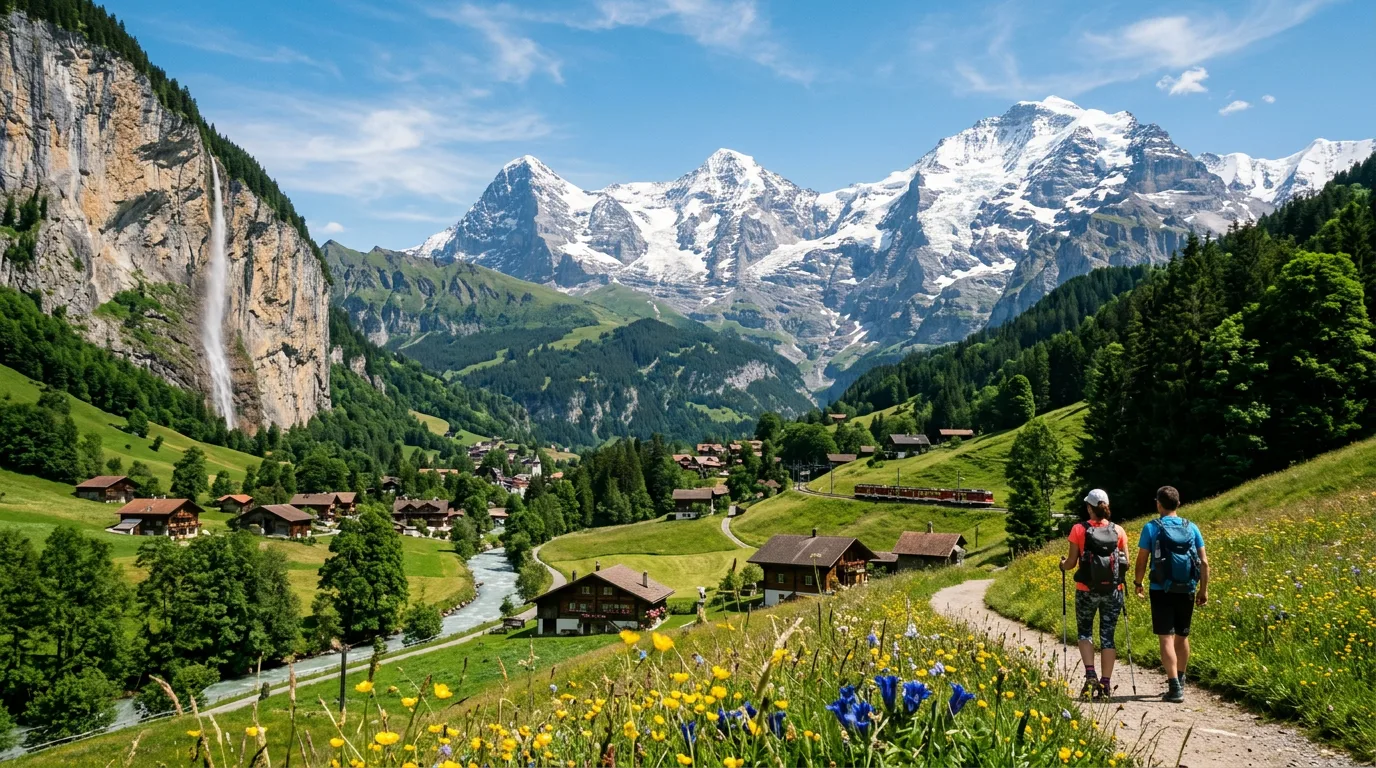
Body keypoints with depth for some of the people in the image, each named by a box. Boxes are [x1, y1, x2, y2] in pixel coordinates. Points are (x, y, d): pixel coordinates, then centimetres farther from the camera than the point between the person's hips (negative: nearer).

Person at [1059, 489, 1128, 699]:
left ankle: (1090, 675, -4)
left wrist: (1062, 564, 18)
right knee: (1107, 635, 10)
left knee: (1085, 632, 15)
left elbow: (1071, 563, -4)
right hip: (1113, 591, 2)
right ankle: (1106, 684, 9)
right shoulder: (1118, 531, 0)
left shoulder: (1079, 530, -7)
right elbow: (1126, 563, 4)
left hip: (1087, 591, -2)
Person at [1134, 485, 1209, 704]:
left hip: (1162, 591, -4)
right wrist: (1204, 589, 13)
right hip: (1187, 591, 4)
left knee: (1166, 638, -5)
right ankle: (1179, 682, 32)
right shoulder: (1192, 528, 3)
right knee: (1182, 637, 18)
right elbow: (1204, 563, 3)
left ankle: (1174, 688, -13)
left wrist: (1137, 583, 13)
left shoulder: (1151, 528, -6)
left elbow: (1142, 561, -3)